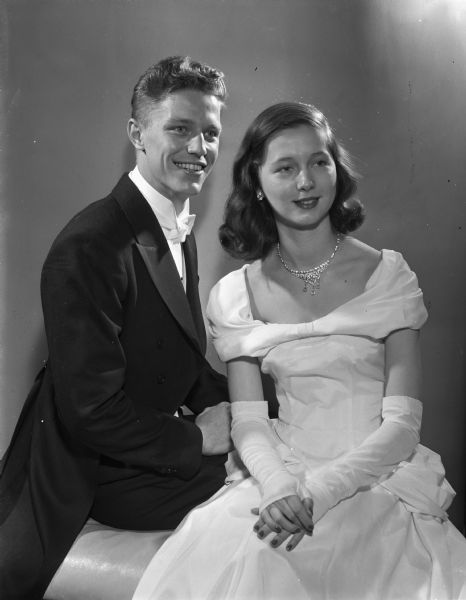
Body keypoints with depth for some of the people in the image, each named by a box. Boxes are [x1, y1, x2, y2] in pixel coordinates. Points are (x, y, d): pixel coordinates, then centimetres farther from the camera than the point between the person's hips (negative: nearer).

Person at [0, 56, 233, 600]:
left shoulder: (179, 232, 6)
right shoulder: (89, 247, -24)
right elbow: (92, 412, -24)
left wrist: (230, 406, -5)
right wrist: (197, 439, -17)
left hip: (156, 442, 9)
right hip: (95, 470, -9)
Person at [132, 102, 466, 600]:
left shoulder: (388, 274, -2)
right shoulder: (234, 296, 3)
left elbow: (402, 423, -6)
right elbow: (248, 421, 1)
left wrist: (318, 491, -18)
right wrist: (279, 487, -19)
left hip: (380, 482, -1)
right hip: (279, 484, 1)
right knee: (231, 560, -26)